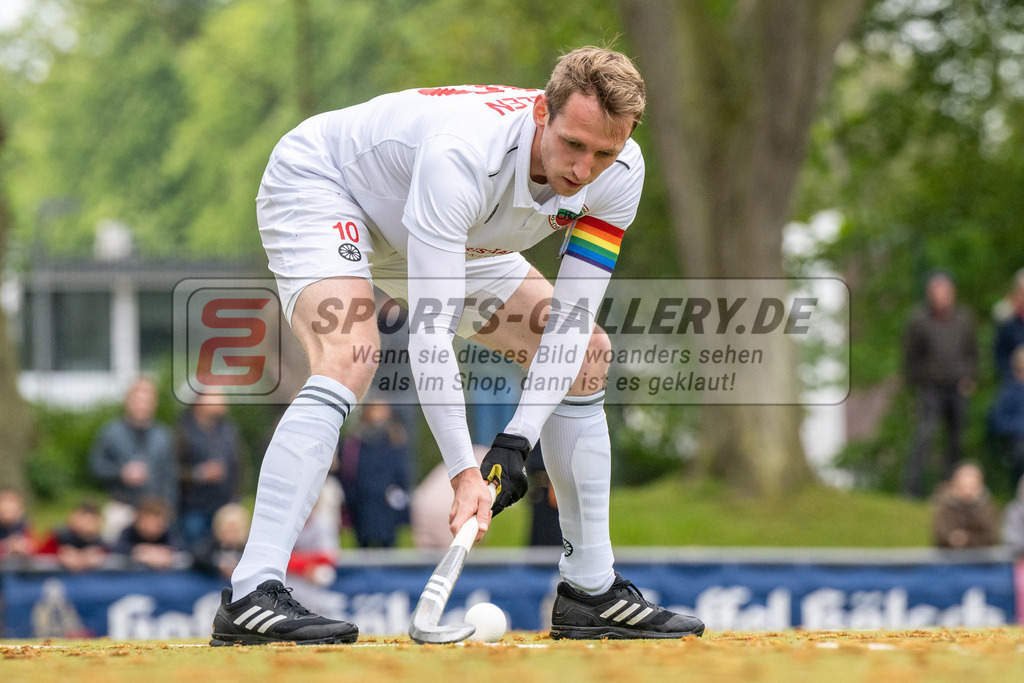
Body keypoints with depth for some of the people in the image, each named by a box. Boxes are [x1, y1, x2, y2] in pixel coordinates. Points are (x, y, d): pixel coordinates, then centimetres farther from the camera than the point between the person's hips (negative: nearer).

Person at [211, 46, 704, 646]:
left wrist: (516, 444, -28)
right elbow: (430, 332, -43)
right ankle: (251, 596, -38)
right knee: (349, 364, -34)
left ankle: (591, 591, 11)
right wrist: (465, 472, -47)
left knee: (587, 356, 2)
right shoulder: (462, 152, -42)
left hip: (450, 232, 8)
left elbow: (570, 321, -18)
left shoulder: (620, 174, -23)